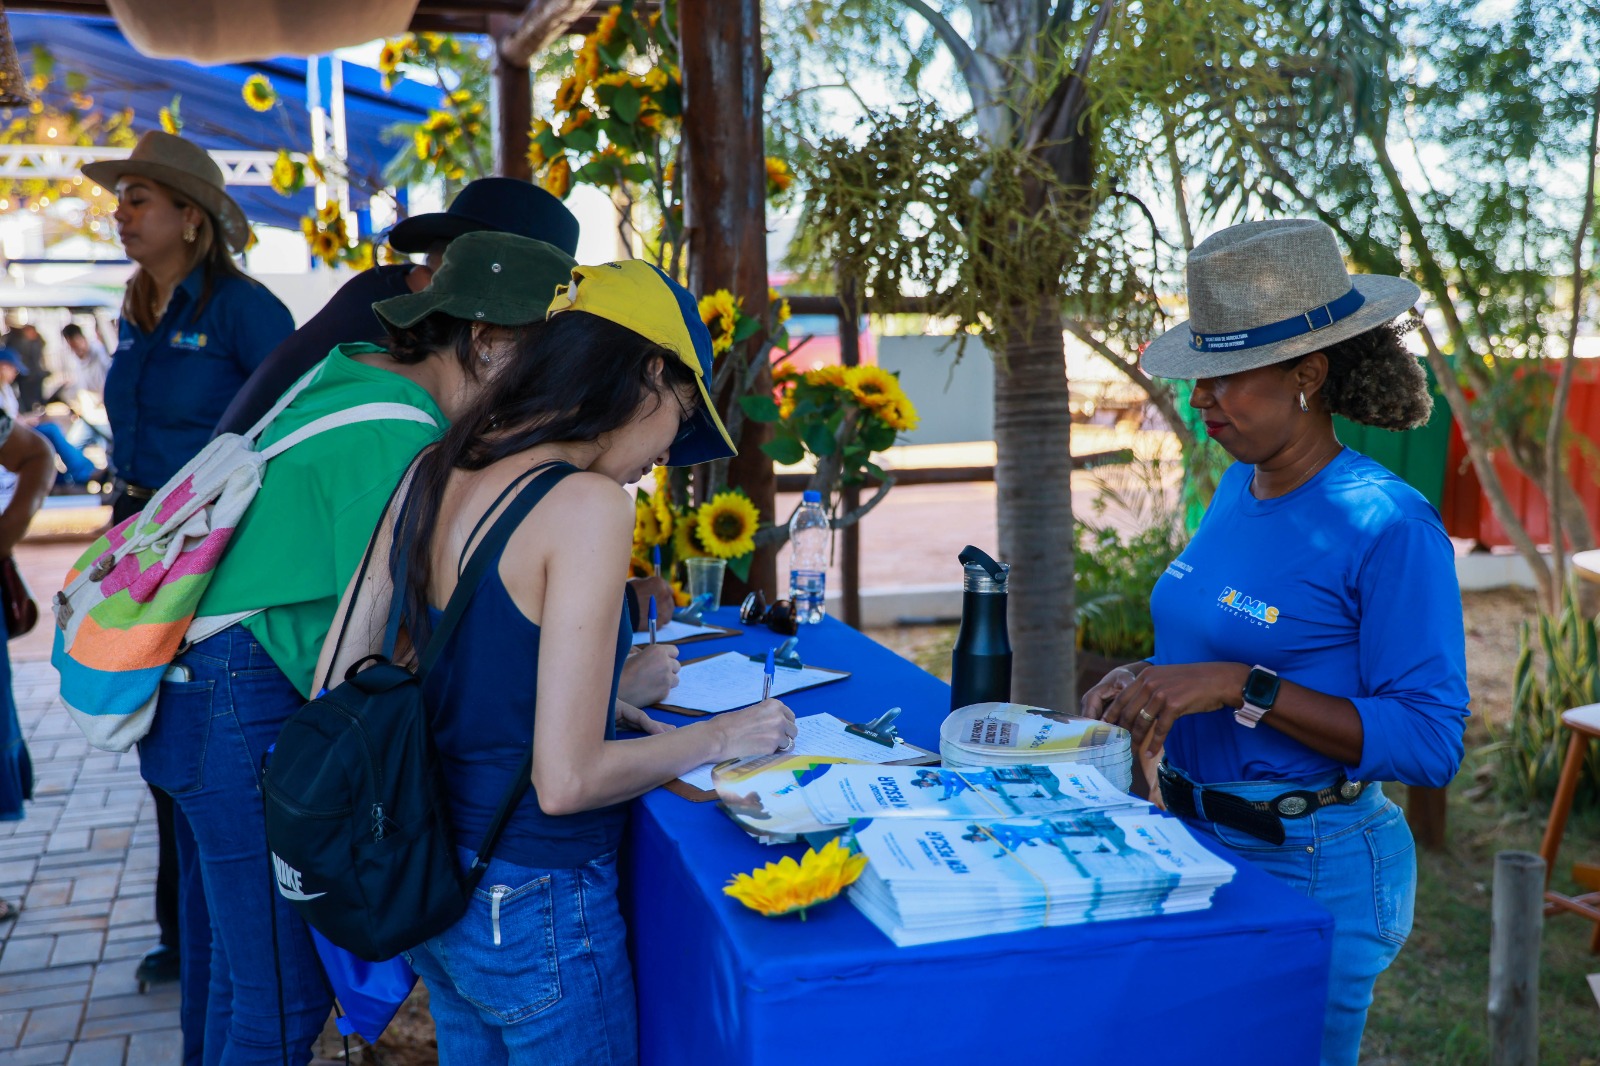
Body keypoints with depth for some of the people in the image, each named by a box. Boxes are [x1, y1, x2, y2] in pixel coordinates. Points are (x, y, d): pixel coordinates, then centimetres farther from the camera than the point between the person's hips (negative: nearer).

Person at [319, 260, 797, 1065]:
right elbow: (567, 780, -24)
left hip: (430, 881, 7)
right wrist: (716, 738, -7)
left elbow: (337, 681, 6)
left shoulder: (432, 473, 0)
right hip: (533, 906, -7)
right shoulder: (587, 506, -22)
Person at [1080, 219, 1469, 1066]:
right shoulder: (1237, 488, 4)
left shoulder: (1388, 526, -19)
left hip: (1309, 870, -7)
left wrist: (1240, 687, -28)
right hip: (1194, 839, 8)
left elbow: (1430, 743, -21)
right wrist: (1151, 679, 0)